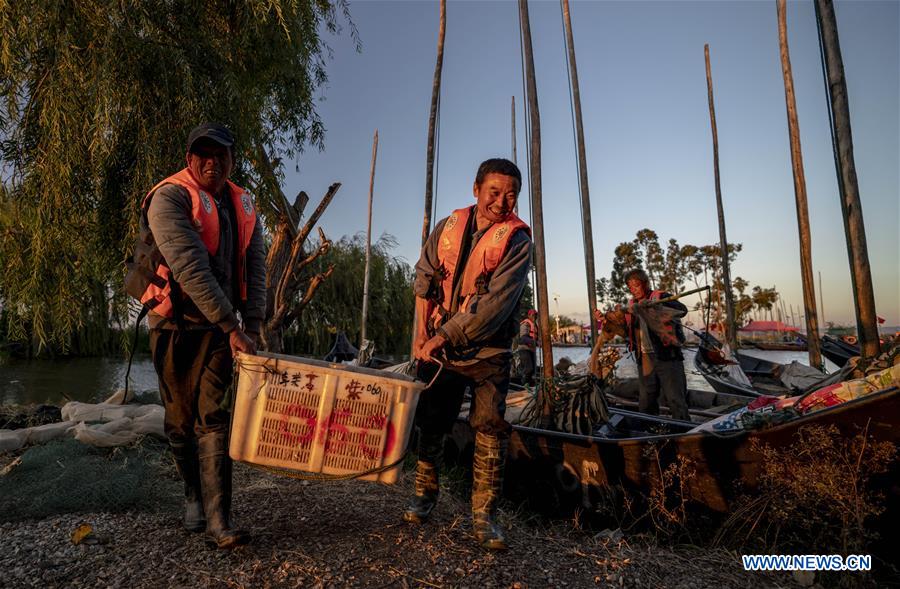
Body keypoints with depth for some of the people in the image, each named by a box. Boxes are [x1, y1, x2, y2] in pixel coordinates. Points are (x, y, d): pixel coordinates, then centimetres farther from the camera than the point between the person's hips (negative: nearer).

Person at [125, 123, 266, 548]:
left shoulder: (243, 207, 5)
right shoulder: (169, 198, -13)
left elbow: (255, 271, 2)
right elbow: (191, 268, -24)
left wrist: (250, 329, -8)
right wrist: (232, 326, -27)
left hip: (219, 326, 3)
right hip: (174, 324, -2)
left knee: (213, 418, -4)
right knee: (180, 419, 10)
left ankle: (218, 520, -2)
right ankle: (194, 496, 32)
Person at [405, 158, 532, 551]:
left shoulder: (517, 240, -9)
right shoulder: (448, 227, 5)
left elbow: (497, 302, -19)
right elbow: (424, 278, 11)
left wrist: (445, 335, -21)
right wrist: (424, 334, 2)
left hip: (487, 352, -3)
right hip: (437, 347, 3)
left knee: (491, 429, -4)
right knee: (430, 423, 11)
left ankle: (484, 514, 12)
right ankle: (425, 494, 32)